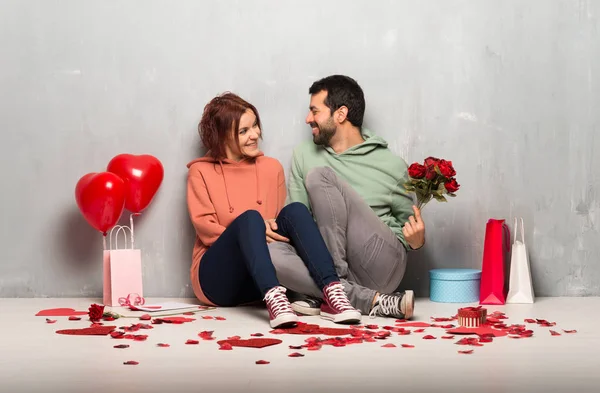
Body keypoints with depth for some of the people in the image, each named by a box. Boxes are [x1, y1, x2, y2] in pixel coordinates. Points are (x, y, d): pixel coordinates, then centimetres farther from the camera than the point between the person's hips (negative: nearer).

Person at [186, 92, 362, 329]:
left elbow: (282, 221, 13)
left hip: (261, 279, 3)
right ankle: (274, 300, -54)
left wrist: (266, 229, -12)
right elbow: (205, 227, -5)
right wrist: (255, 230, -20)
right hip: (217, 278, -3)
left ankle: (331, 292, -41)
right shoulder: (201, 171, 5)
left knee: (295, 211, -22)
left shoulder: (271, 168, 14)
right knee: (249, 218, -31)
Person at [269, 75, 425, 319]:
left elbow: (407, 224, 15)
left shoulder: (391, 164, 6)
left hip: (380, 268, -3)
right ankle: (371, 301, -28)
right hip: (326, 264, 4)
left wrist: (416, 241, -8)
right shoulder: (304, 155, 14)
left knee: (320, 176, -19)